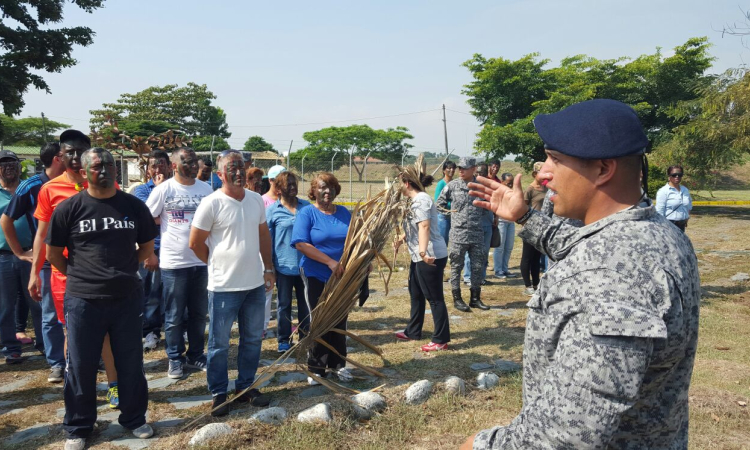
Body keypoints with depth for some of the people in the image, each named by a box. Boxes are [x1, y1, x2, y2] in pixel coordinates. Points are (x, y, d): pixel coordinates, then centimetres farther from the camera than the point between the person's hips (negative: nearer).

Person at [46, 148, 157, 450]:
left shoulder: (134, 206, 1)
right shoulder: (69, 208, -5)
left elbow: (147, 247, 12)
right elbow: (53, 253, 3)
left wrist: (122, 270, 8)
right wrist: (81, 276, 4)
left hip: (127, 298, 2)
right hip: (83, 300, -1)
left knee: (131, 363, 12)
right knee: (80, 366, 10)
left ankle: (134, 419, 29)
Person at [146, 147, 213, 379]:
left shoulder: (206, 189, 4)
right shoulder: (164, 190, -6)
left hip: (202, 261, 3)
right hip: (173, 263, -3)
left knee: (199, 314, 13)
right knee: (174, 316, 7)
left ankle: (195, 355, 27)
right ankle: (175, 359, 21)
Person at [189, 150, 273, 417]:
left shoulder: (256, 200, 4)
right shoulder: (211, 203, -13)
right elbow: (196, 244, -7)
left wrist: (268, 269, 10)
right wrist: (218, 265, 3)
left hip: (255, 284, 6)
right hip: (224, 286, -5)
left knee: (253, 339, 15)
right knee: (219, 344, 6)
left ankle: (245, 387, 30)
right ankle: (218, 394, 21)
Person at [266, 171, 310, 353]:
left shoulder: (306, 206, 4)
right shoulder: (272, 210, -4)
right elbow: (267, 240, -1)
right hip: (284, 266, -2)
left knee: (305, 303, 14)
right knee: (284, 304, 9)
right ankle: (284, 339, 21)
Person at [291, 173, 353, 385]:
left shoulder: (344, 213, 7)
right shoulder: (307, 213, -7)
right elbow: (301, 244, -18)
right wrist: (330, 261, -24)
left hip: (342, 277, 4)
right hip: (317, 277, -4)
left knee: (340, 321, 12)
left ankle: (338, 364, 26)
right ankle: (316, 368, 17)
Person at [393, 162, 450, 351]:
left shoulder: (421, 199, -18)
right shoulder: (416, 200, 15)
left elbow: (424, 226, -33)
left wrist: (423, 251, -44)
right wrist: (402, 238, 28)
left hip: (431, 257, -11)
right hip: (420, 256, 11)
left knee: (434, 298, -3)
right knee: (415, 293, 21)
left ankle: (441, 340, 6)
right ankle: (413, 331, 35)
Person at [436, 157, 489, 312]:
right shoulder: (452, 186, -3)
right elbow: (440, 203, 7)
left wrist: (481, 218, 8)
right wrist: (451, 215, 3)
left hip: (477, 234, 3)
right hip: (458, 234, -3)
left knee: (478, 267, 9)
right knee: (456, 266, 4)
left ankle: (475, 298, 21)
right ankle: (457, 299, 14)